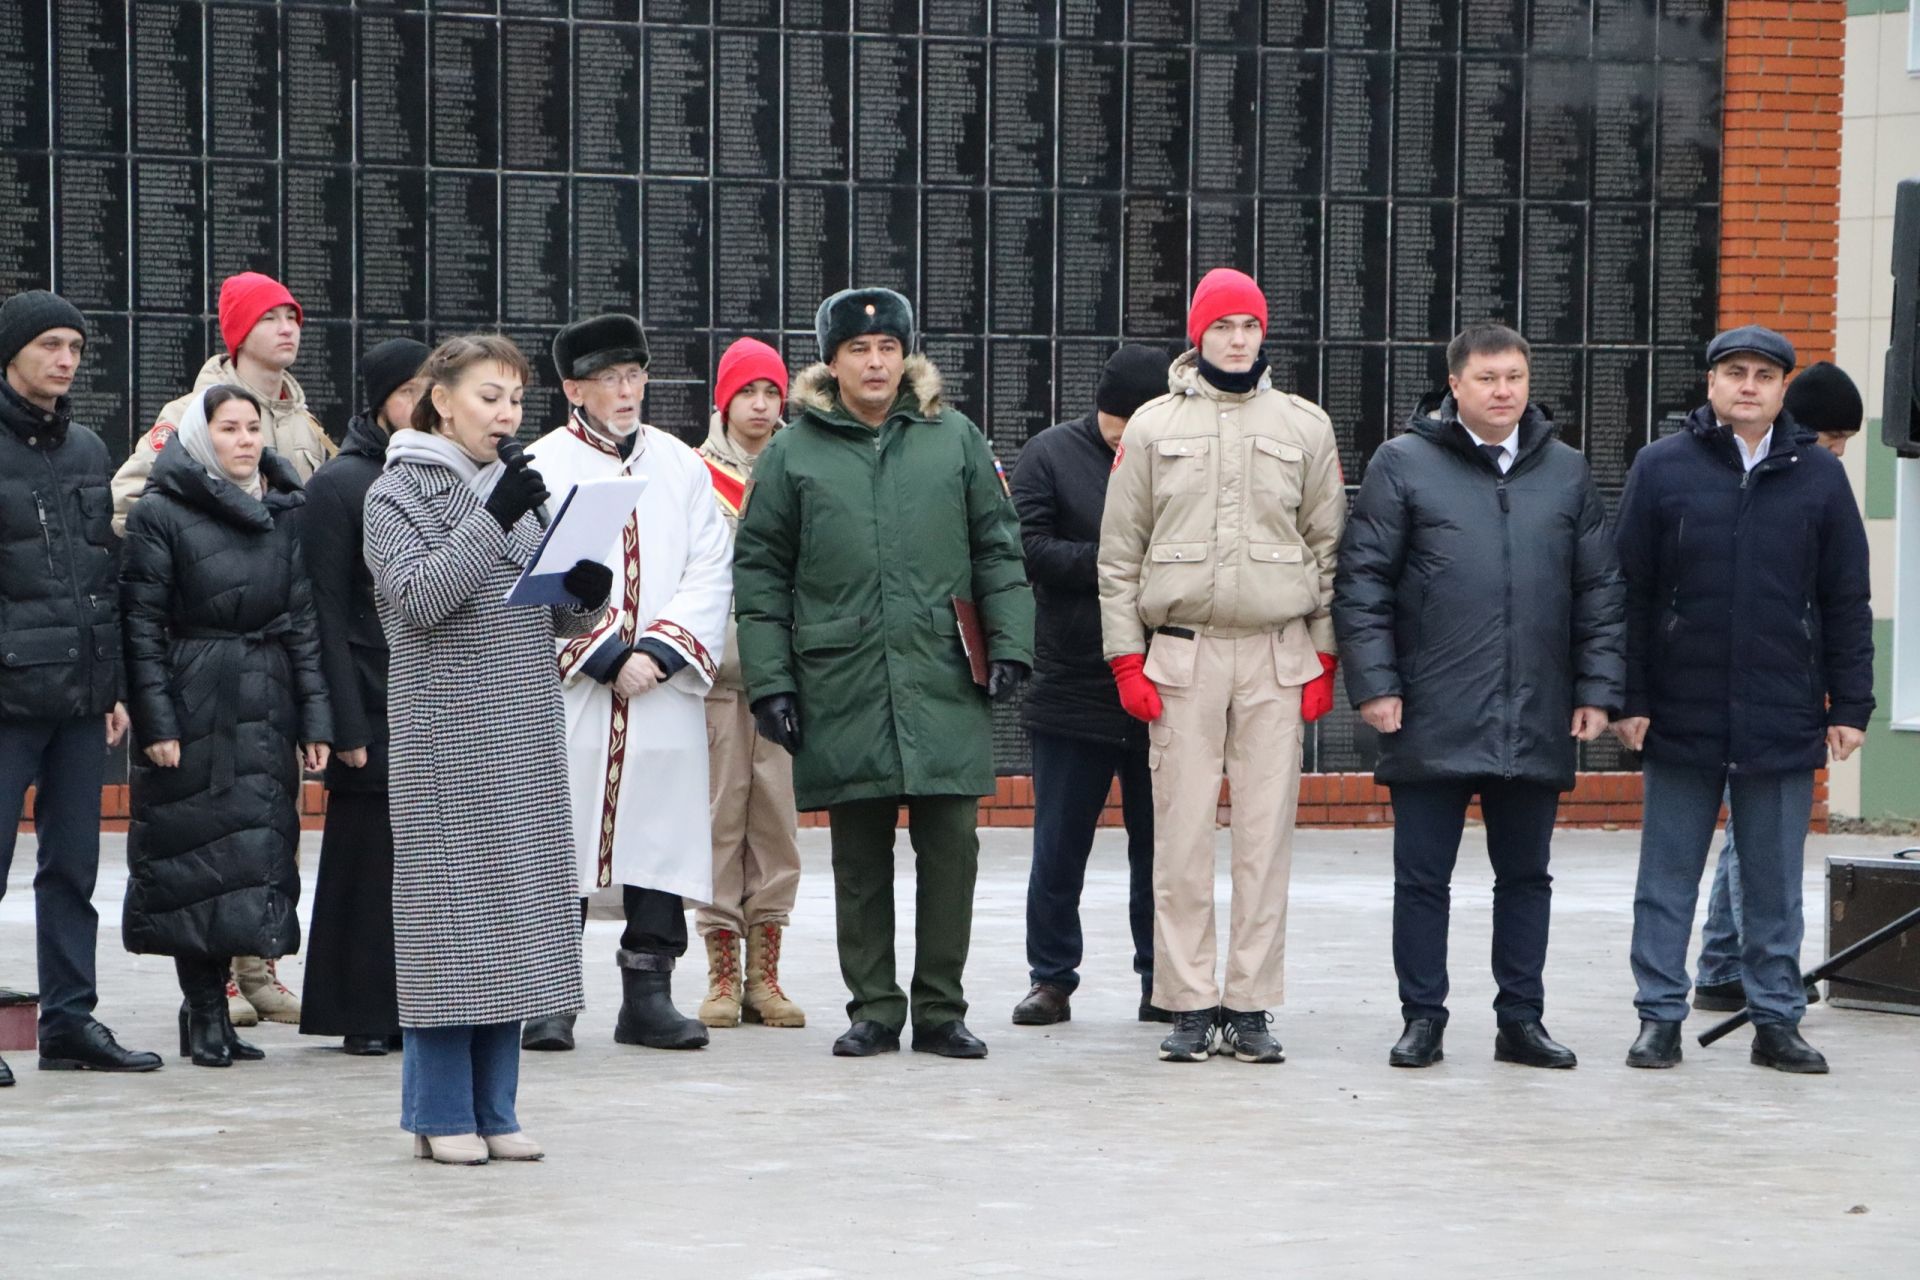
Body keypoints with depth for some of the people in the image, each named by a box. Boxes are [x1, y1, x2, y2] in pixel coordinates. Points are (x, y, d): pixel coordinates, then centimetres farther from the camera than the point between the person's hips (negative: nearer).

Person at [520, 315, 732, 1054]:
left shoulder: (681, 466, 11)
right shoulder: (541, 466, 0)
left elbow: (710, 572, 5)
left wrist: (660, 653, -9)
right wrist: (601, 657, -11)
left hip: (664, 696, 3)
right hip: (567, 693, -3)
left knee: (660, 842, 2)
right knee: (560, 847, -1)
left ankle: (648, 994, 8)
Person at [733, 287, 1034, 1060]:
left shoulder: (954, 439, 9)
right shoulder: (794, 453, 5)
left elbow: (998, 551, 10)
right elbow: (759, 574, 5)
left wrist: (1009, 644, 0)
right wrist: (770, 682, -1)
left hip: (945, 686, 1)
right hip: (841, 692, 0)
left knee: (951, 850, 0)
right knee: (860, 861, 5)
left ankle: (941, 1010, 10)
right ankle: (873, 1009, 14)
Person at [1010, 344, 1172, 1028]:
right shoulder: (1052, 454, 1)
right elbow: (1025, 548, -8)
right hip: (1070, 687, -1)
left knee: (1161, 845, 8)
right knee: (1059, 849, 5)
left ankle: (1164, 981, 17)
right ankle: (1051, 978, 16)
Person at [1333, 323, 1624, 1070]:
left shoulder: (1566, 472, 10)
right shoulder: (1404, 464, 0)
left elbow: (1600, 589, 12)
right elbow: (1361, 580, -2)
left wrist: (1598, 689, 5)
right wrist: (1374, 684, -9)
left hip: (1537, 722, 3)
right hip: (1433, 722, -3)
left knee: (1525, 875, 10)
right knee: (1423, 877, 3)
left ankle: (1521, 1020, 18)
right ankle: (1423, 1018, 13)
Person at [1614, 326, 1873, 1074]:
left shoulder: (1819, 476, 5)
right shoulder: (1662, 469, 1)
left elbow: (1846, 604, 7)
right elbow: (1628, 593, 1)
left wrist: (1849, 707, 2)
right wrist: (1629, 700, -4)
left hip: (1783, 723, 1)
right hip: (1680, 722, -1)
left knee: (1775, 886, 7)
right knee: (1667, 881, 6)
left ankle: (1777, 1021, 14)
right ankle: (1660, 1018, 13)